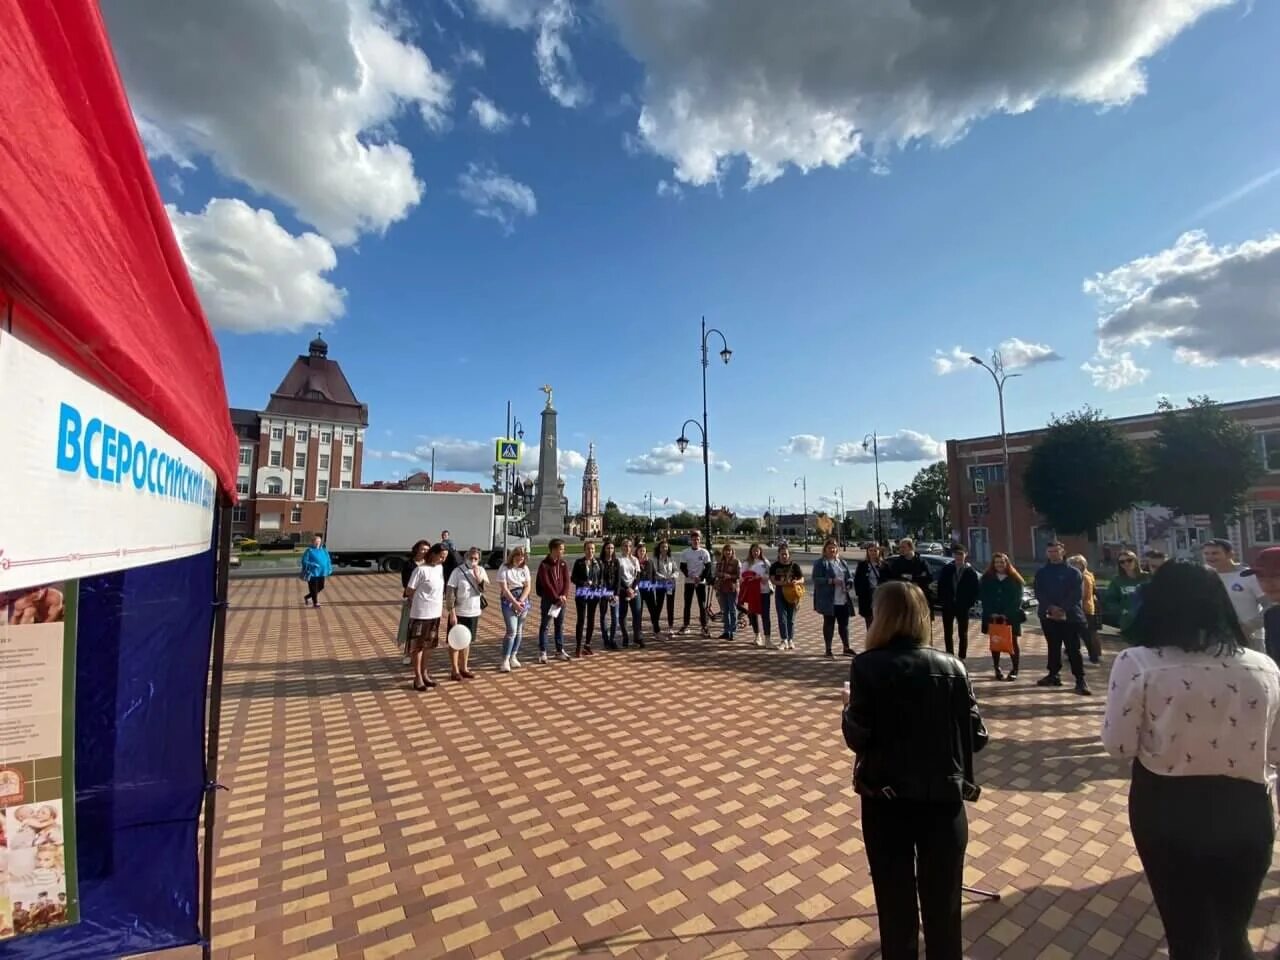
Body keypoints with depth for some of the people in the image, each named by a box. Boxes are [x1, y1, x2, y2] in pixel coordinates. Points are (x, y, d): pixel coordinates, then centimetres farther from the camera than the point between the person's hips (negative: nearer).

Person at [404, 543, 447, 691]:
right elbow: (409, 591, -11)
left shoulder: (440, 568, 5)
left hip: (435, 613, 7)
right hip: (421, 614, -7)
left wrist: (441, 606, 9)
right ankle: (418, 677, 13)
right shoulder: (421, 570, -16)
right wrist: (421, 600, 2)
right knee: (419, 645, 4)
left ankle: (424, 673, 29)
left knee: (429, 645, 16)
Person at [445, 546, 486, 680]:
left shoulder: (481, 571, 1)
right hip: (459, 613, -5)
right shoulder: (458, 571, -14)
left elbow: (485, 589, -3)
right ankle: (455, 671, 14)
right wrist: (452, 613, -19)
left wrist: (478, 578, -18)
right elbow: (449, 593, -15)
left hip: (474, 613, 5)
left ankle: (464, 668, 27)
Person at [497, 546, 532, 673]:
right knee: (512, 630, -12)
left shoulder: (524, 568, 4)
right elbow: (504, 588, -12)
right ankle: (505, 660, -6)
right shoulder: (504, 568, -9)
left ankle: (513, 657, 18)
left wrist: (520, 601, -10)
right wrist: (515, 603, -15)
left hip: (523, 600, 5)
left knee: (519, 630, 7)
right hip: (509, 600, -5)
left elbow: (527, 586, 3)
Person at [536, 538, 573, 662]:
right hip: (548, 599, -5)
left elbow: (566, 581, 3)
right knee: (545, 625, 1)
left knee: (560, 626, 11)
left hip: (561, 599, 5)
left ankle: (560, 651, 20)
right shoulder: (544, 565, -10)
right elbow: (546, 584, -15)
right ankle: (542, 652, 7)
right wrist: (557, 598, -17)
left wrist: (564, 596, -12)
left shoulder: (563, 564, 7)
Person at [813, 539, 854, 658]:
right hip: (828, 600, -5)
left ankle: (846, 648, 27)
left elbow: (849, 577, 16)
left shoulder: (842, 562, 13)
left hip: (843, 600, 5)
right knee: (829, 624, 4)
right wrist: (831, 581, -23)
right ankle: (828, 650, 14)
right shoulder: (820, 563, -5)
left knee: (844, 624, 13)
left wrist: (849, 584, -5)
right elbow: (816, 579, -13)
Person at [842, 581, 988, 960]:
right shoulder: (952, 666, -6)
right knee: (943, 907, 19)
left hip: (886, 800, -2)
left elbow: (857, 738, -14)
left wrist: (848, 708, 5)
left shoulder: (867, 666, -15)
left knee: (896, 906, 17)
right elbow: (977, 737, -1)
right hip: (944, 799, 2)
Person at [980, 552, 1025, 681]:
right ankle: (997, 669, 16)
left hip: (1011, 616, -1)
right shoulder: (987, 578, 3)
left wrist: (1008, 614, -16)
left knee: (1013, 642, 3)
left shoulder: (1014, 579, -1)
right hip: (992, 616, 2)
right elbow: (984, 597, -1)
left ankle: (1014, 670, 12)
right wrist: (991, 613, -13)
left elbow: (1017, 598, -6)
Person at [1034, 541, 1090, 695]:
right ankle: (1053, 675, 21)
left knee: (1073, 649, -4)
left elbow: (1077, 594, -6)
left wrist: (1063, 609, -17)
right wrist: (1051, 608, -15)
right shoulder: (1041, 573, 10)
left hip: (1070, 616, -3)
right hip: (1048, 616, 3)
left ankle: (1080, 680, 0)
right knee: (1053, 647, 12)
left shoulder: (1073, 572, 3)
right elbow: (1039, 594, 2)